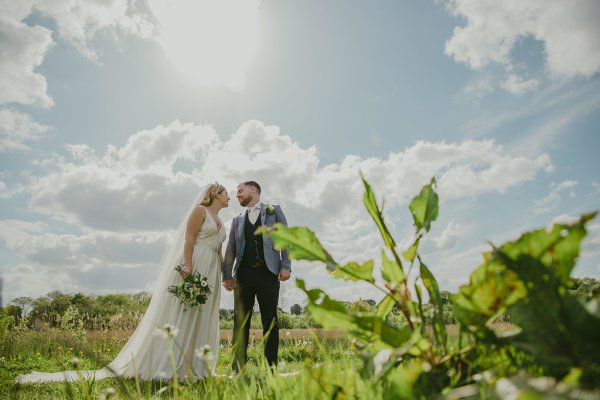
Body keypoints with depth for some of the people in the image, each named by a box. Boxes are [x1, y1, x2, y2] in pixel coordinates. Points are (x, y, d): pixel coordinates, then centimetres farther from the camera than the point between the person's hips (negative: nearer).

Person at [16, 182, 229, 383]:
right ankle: (158, 366, 0)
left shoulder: (220, 222, 21)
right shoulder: (199, 210, -2)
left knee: (198, 320, 5)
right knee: (175, 314, -7)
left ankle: (187, 367, 11)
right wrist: (187, 264, -23)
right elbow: (188, 238, -12)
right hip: (192, 266, -8)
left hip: (210, 272, 8)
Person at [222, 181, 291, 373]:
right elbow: (231, 249, 14)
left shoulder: (274, 211, 11)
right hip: (243, 274, 3)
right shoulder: (237, 220, 21)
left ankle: (271, 368, 7)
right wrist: (227, 275, 3)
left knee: (270, 321, 0)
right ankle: (238, 369, 9)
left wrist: (285, 266, -9)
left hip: (268, 272, -3)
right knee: (240, 322, 3)